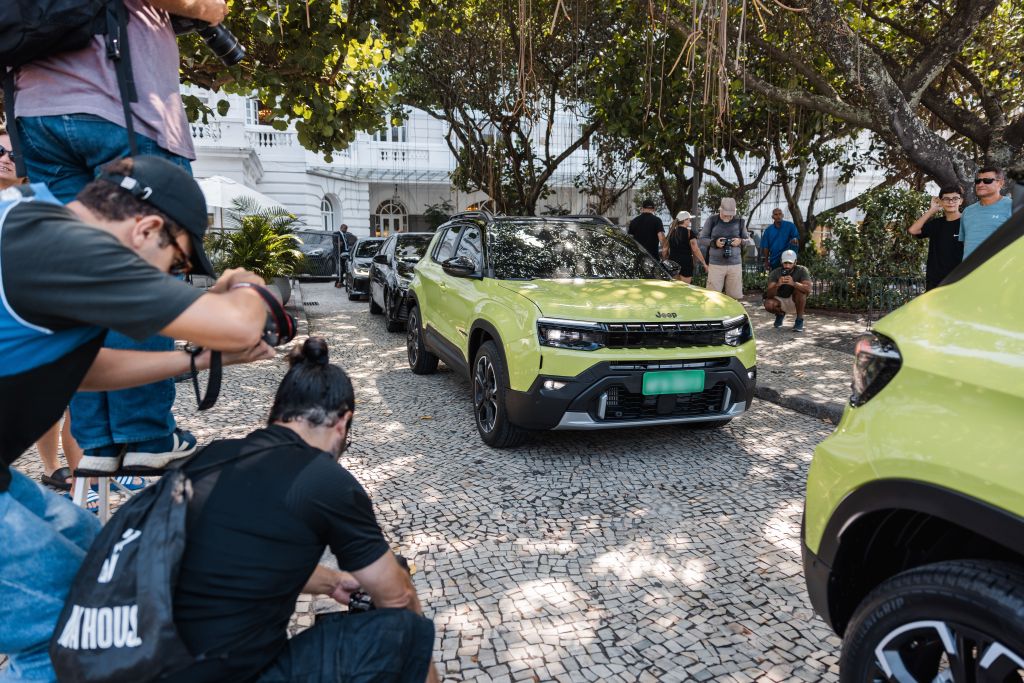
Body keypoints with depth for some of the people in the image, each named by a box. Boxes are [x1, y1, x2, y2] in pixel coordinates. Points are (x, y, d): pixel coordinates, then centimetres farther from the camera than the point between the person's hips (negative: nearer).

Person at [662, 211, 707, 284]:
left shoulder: (671, 232, 7)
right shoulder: (690, 233, -8)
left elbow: (664, 249, 10)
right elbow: (695, 250, -12)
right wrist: (704, 264, -8)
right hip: (686, 263, -5)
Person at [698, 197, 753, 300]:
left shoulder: (739, 222, 8)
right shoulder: (712, 220, 2)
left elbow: (750, 241, 14)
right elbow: (701, 239, 5)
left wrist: (741, 241, -8)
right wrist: (714, 242, -13)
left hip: (735, 264, 2)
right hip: (716, 264, -2)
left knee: (734, 297, 2)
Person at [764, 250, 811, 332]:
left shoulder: (802, 270, -17)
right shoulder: (775, 273, -14)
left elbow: (808, 289, -33)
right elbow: (769, 295, -24)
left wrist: (793, 283, -50)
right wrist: (777, 285, -44)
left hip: (796, 303, -1)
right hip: (780, 301, 1)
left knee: (800, 289, -31)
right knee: (768, 304, -30)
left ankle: (799, 320, -15)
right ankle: (780, 314, 9)